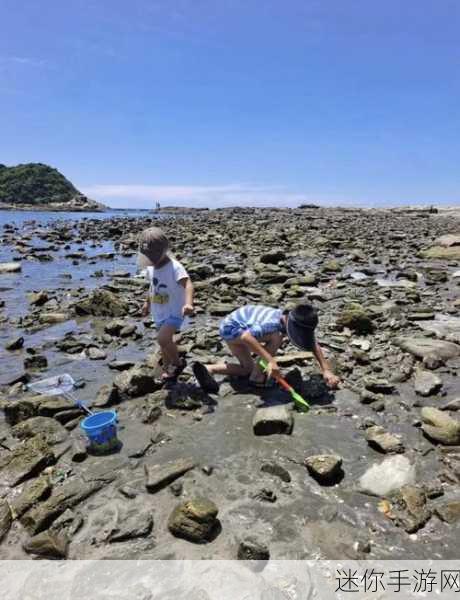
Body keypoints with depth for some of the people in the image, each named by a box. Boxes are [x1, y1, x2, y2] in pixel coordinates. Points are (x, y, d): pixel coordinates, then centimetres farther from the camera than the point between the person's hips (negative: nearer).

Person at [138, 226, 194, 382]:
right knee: (165, 342, 18)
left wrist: (188, 303, -55)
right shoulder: (150, 267, 1)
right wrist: (147, 303, 28)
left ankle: (178, 363, 0)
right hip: (159, 313, 8)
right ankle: (167, 370, 37)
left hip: (174, 312, -8)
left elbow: (188, 284, -38)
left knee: (163, 338, -25)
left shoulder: (175, 267, -23)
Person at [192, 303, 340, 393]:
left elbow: (314, 345, -5)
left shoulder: (299, 325, -11)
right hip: (230, 327, -8)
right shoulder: (272, 323, -38)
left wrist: (326, 370, -15)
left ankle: (207, 369, -2)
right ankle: (257, 377, -13)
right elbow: (246, 336, -49)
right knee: (276, 337, -25)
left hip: (241, 327, 8)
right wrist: (270, 360, -53)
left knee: (247, 368, 10)